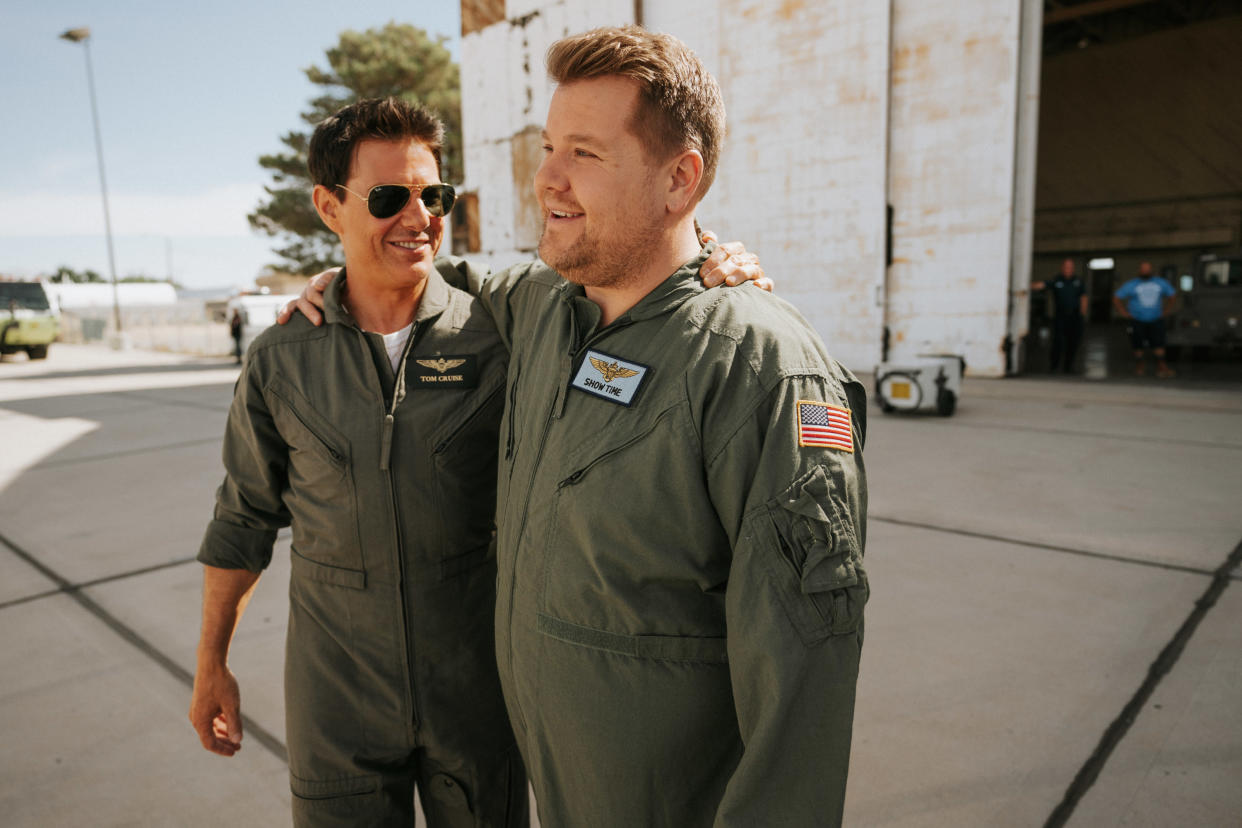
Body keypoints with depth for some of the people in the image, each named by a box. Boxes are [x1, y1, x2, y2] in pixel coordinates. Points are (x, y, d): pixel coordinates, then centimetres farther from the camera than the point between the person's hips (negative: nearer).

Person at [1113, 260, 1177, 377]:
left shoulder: (1162, 283, 9)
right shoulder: (1131, 285, 2)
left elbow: (1171, 295, 22)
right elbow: (1116, 298, 4)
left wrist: (1166, 311, 12)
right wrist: (1124, 313, -3)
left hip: (1156, 320, 1)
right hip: (1138, 321, -1)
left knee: (1159, 345, -8)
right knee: (1139, 347, 1)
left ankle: (1162, 368, -8)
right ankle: (1140, 367, 14)